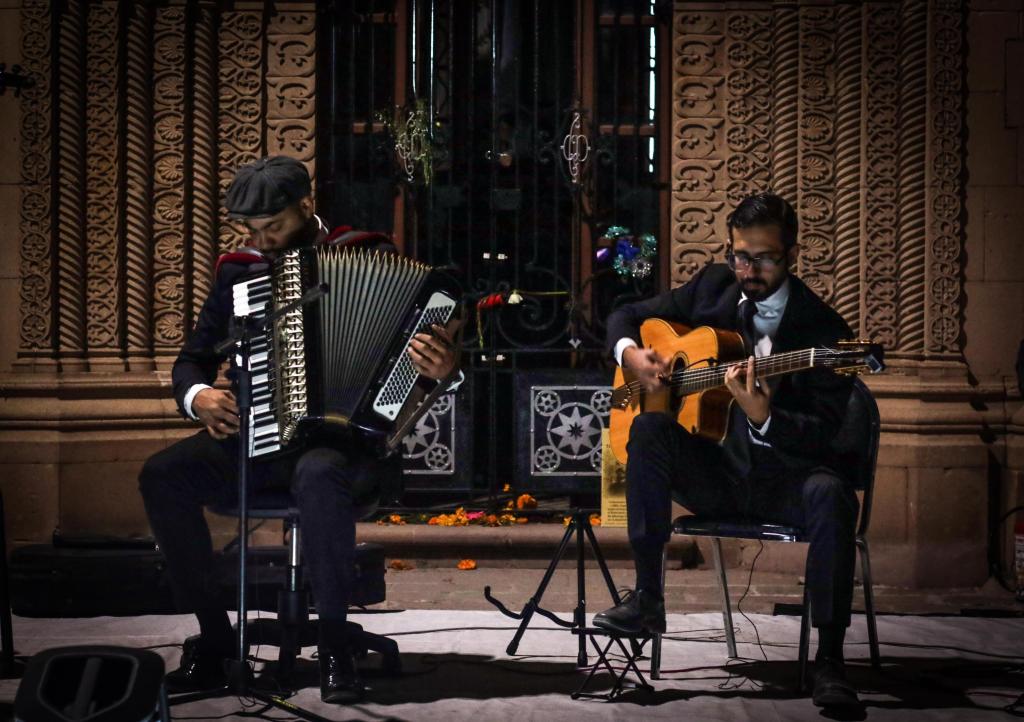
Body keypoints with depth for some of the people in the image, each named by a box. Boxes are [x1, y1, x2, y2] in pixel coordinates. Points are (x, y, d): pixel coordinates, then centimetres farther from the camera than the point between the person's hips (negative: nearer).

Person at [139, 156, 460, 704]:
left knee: (319, 473, -40)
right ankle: (213, 635, -11)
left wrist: (439, 368, -28)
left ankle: (333, 645, -27)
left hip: (347, 435, -4)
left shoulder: (371, 259, 0)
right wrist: (197, 397, -6)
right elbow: (193, 358, 18)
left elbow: (421, 343, -3)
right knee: (162, 475, -20)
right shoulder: (239, 271, 12)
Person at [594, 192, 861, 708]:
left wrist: (763, 418, -35)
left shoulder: (823, 330, -8)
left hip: (784, 480, -3)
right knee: (650, 427, -25)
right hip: (715, 474, 4)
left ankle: (829, 659, -28)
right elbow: (627, 316, 18)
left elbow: (821, 434, -15)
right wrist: (631, 355, -6)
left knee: (831, 495, -36)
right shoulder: (712, 287, 7)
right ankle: (646, 598, -22)